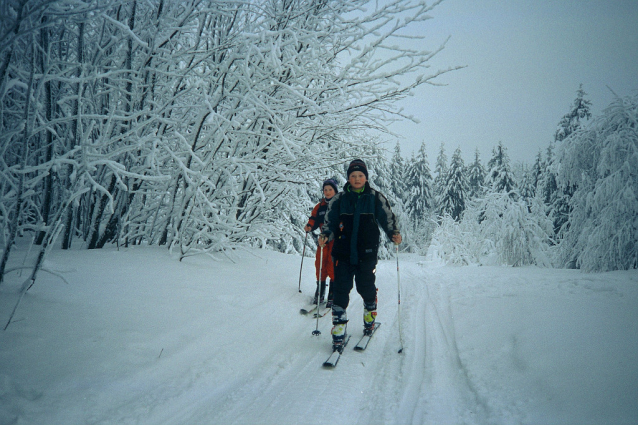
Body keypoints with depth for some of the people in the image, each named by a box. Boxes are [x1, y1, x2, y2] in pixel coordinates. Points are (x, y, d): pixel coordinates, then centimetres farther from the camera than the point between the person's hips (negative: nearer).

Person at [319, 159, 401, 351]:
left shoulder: (376, 198, 4)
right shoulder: (339, 199, 7)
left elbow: (388, 218, 6)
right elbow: (330, 222, 11)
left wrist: (394, 234, -12)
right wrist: (325, 235, -8)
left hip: (367, 253, -1)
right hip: (343, 252, 1)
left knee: (365, 287, 7)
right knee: (341, 288, -4)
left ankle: (370, 314, 37)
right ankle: (338, 328, 4)